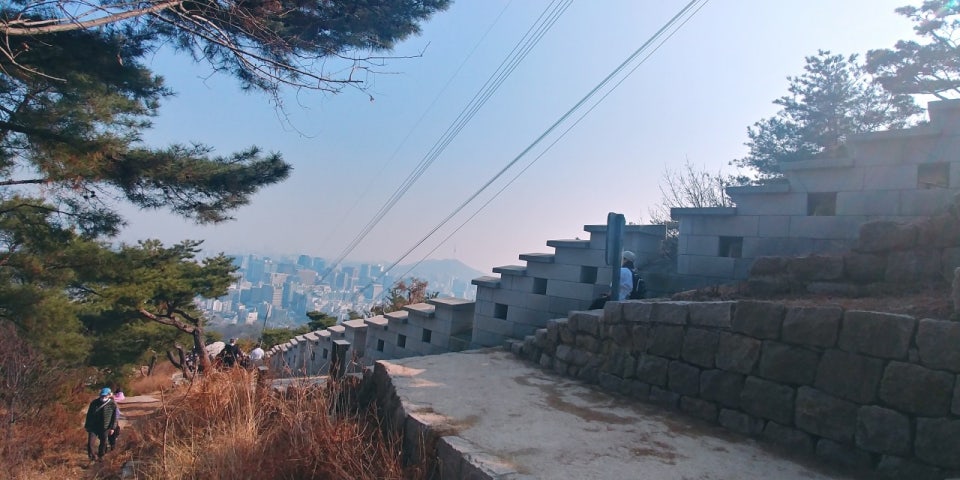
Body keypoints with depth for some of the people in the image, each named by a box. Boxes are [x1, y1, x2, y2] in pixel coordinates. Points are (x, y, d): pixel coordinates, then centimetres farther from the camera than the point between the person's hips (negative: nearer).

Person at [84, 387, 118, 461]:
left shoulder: (112, 404, -6)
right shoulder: (94, 402, -1)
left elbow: (114, 417, -1)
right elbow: (89, 415, 7)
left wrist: (112, 428, -5)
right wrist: (87, 426, 8)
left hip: (105, 428, -1)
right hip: (93, 427, 1)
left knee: (103, 443, 10)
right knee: (90, 443, -8)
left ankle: (100, 456, 32)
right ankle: (91, 456, 12)